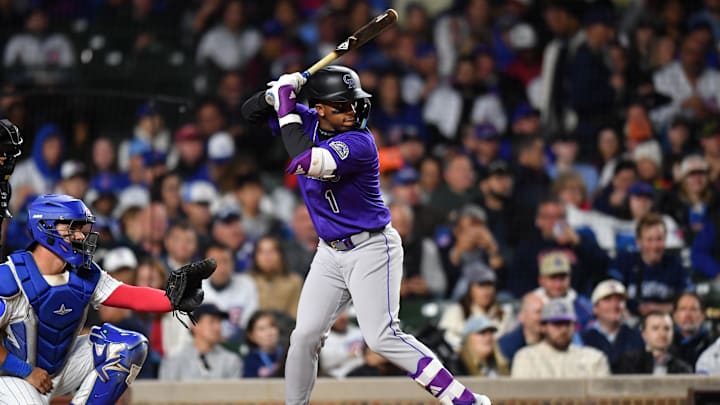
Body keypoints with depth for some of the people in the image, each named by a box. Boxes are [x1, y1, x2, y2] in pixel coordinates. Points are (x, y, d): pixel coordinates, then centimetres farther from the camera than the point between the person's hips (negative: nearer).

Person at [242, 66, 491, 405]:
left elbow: (306, 163, -35)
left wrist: (287, 108, -25)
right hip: (330, 253, 7)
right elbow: (250, 111, 9)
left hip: (371, 249, -7)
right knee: (304, 337, 2)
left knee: (382, 337, -18)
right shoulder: (306, 122, 0)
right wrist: (277, 94, -14)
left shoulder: (359, 142, -22)